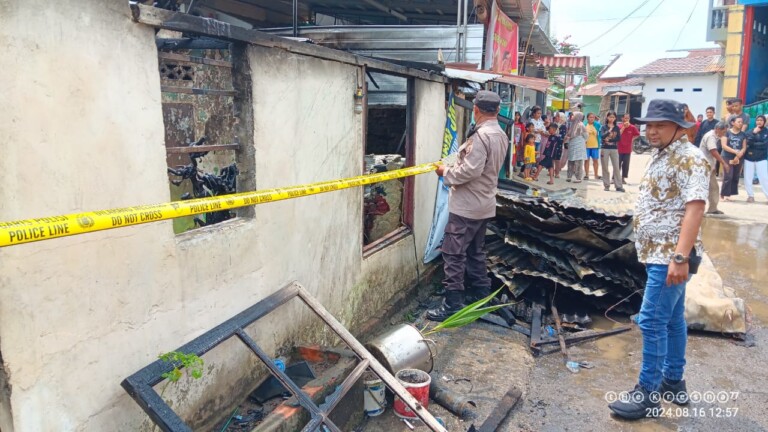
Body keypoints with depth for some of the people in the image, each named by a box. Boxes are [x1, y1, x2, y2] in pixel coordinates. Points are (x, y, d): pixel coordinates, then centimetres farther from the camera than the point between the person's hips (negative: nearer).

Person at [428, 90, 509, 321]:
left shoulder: (481, 135, -20)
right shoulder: (501, 135, 10)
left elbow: (470, 171, -26)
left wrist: (446, 172, -11)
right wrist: (455, 167, 14)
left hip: (467, 205, -10)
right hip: (484, 204, 10)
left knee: (453, 253, -5)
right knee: (475, 251, 19)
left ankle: (453, 305, -2)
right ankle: (482, 296, 27)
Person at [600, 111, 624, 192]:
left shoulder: (617, 128, 7)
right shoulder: (604, 127, 3)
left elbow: (619, 138, -2)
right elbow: (602, 136, -13)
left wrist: (609, 140, -12)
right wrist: (609, 131, -21)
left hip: (614, 149, 1)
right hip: (605, 149, -1)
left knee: (616, 167, -3)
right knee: (605, 168, 3)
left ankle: (619, 186, -3)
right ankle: (606, 185, 10)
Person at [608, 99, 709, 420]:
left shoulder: (690, 159, -15)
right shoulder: (660, 156, 14)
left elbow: (694, 208, -25)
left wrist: (680, 257, -31)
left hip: (671, 255, -10)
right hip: (659, 253, 10)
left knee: (652, 321, -8)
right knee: (672, 319, 17)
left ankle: (647, 393, 2)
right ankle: (673, 382, 28)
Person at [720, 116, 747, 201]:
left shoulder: (743, 134, 10)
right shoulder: (726, 132, -1)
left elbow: (744, 148, 5)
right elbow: (724, 146, -9)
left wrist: (738, 156, -11)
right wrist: (736, 152, -18)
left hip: (739, 158, 4)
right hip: (727, 157, -4)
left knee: (735, 177, 3)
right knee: (728, 176, -11)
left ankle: (728, 194, 10)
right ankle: (723, 194, -4)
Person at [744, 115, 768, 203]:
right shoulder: (751, 131, 6)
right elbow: (748, 142, -9)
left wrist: (753, 145, -7)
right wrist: (754, 133, -16)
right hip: (749, 158, 2)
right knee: (747, 178, 2)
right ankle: (751, 195, 14)